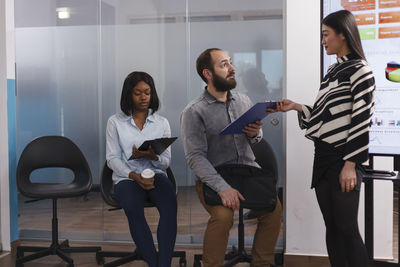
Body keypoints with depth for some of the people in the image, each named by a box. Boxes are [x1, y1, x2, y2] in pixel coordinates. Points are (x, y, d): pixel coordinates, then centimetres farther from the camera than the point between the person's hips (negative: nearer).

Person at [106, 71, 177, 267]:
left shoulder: (162, 123, 12)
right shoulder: (115, 122, 8)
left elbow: (166, 161, 9)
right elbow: (112, 159, 3)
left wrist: (153, 156, -16)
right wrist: (134, 175, -15)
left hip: (156, 174, 1)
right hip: (126, 177, -1)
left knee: (170, 204, -33)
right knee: (133, 208, -36)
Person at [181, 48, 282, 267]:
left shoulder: (244, 101, 11)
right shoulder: (193, 112, -7)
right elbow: (196, 157, -15)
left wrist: (255, 134, -4)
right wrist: (222, 188, -28)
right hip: (213, 177, -4)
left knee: (274, 207, -19)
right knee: (223, 215, -31)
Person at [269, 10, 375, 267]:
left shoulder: (360, 71, -9)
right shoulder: (332, 71, 15)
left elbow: (362, 121, -14)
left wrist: (350, 165, -17)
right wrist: (296, 107, 9)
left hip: (343, 160, -8)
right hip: (323, 158, 8)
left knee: (347, 228, -3)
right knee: (332, 226, 11)